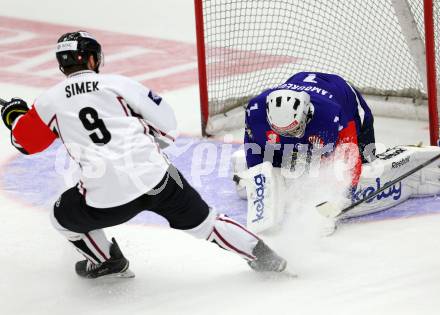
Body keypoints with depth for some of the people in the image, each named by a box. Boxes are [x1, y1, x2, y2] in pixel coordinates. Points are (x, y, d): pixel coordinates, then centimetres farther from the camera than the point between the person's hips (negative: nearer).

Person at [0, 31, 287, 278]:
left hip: (106, 199, -1)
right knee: (202, 219, 20)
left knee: (64, 215, 28)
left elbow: (27, 141, 23)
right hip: (156, 177, 1)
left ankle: (107, 262, 30)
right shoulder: (118, 83, 8)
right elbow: (166, 124, 9)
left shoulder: (51, 101, 8)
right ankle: (262, 256, 22)